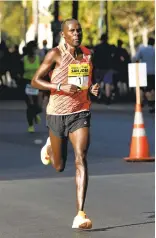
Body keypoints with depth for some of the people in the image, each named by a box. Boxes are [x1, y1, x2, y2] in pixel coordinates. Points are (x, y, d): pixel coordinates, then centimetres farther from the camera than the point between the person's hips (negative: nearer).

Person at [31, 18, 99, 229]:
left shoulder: (87, 54, 6)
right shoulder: (56, 54, -8)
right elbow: (35, 81, -7)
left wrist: (93, 89, 0)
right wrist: (61, 87, -21)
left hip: (80, 113, 2)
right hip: (57, 113, -2)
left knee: (81, 159, -16)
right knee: (59, 166, 12)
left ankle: (80, 215, -20)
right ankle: (50, 146, 51)